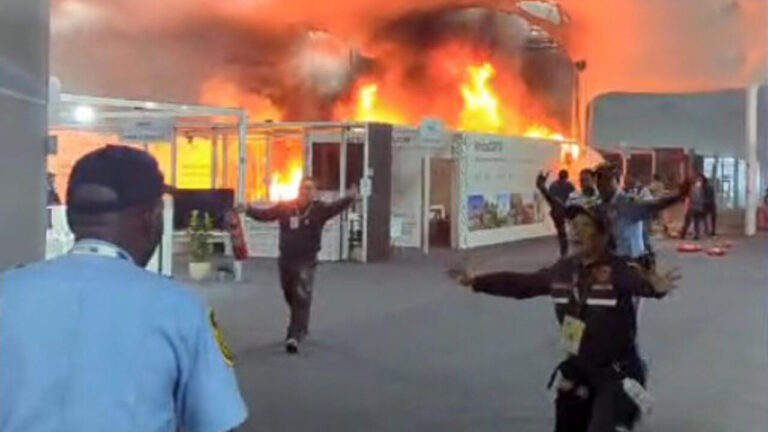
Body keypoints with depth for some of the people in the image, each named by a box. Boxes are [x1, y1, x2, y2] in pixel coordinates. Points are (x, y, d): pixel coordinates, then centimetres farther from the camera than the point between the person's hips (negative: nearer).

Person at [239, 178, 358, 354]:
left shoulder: (319, 209, -6)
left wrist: (349, 199, -43)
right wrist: (248, 209, -12)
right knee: (290, 296, 18)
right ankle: (301, 328, 42)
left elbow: (335, 207, -23)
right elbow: (264, 214, 3)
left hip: (306, 262, -4)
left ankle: (294, 337, -16)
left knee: (301, 298, -14)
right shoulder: (285, 207, 2)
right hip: (285, 259, 4)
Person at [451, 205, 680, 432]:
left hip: (618, 374, -6)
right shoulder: (562, 270, -3)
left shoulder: (618, 269, -21)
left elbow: (641, 281, -42)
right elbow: (520, 283, 9)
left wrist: (656, 286, -65)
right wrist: (477, 281, 13)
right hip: (578, 372, 6)